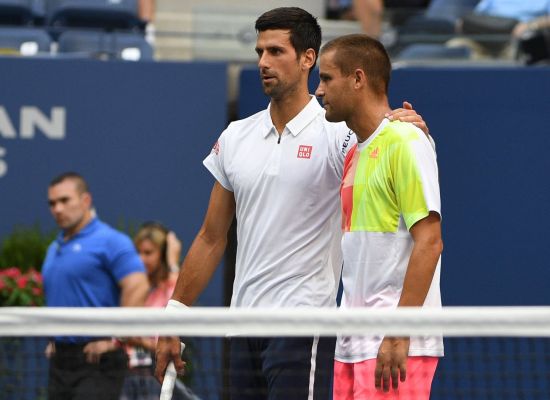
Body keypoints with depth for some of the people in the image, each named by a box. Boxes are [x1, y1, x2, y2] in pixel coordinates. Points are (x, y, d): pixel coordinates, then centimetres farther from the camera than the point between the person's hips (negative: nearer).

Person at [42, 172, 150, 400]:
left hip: (97, 360, -8)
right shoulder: (54, 249, 18)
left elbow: (137, 287, -18)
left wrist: (115, 340, -19)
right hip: (61, 360, 8)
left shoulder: (110, 241, -8)